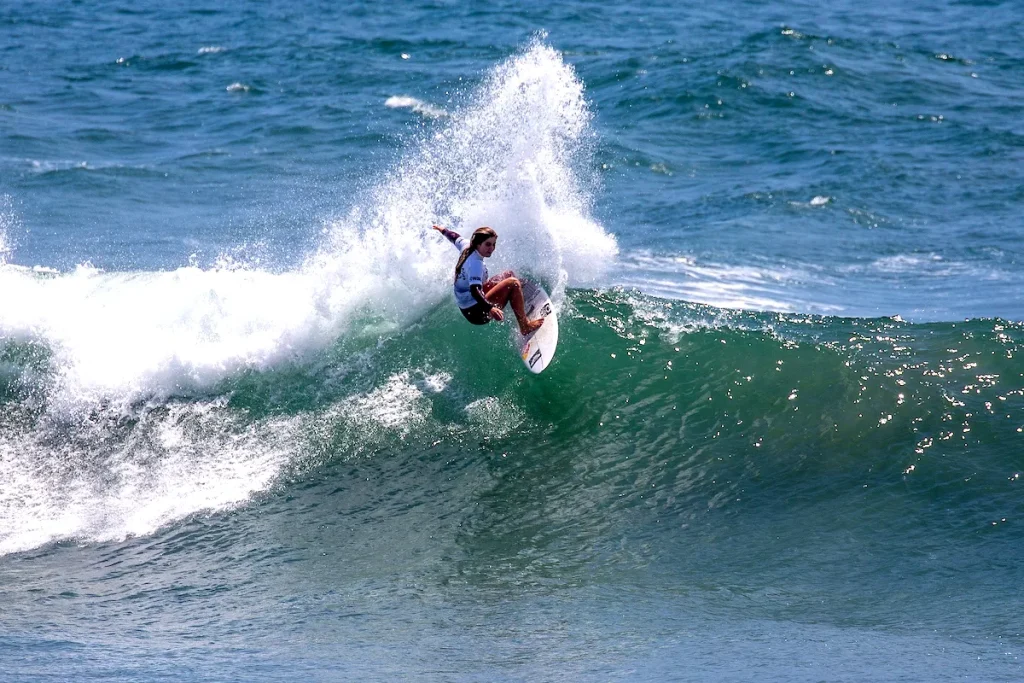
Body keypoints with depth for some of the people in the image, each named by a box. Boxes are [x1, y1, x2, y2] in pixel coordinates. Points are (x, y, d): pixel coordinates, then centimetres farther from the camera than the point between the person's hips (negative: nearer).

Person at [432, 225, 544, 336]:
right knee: (513, 283, -15)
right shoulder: (475, 263, -26)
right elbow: (475, 291, -39)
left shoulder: (467, 246, 1)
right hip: (476, 312, -11)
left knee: (509, 274, 18)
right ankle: (525, 326, -10)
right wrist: (490, 308, -54)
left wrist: (443, 230, 47)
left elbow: (455, 238, 25)